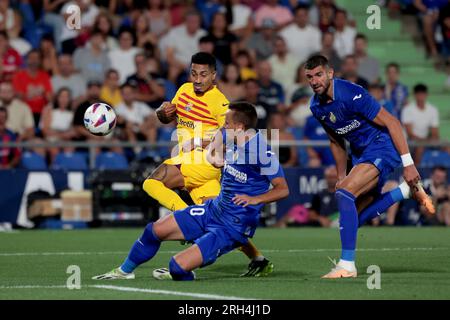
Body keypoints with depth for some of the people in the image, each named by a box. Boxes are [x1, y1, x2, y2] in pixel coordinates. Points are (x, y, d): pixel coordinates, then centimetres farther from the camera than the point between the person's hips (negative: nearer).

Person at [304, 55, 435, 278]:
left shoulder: (352, 95, -23)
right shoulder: (316, 106, 2)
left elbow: (392, 123, -21)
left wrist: (408, 164, -23)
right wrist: (341, 177, 17)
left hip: (382, 147, -9)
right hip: (360, 153, 9)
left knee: (344, 193, -28)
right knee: (356, 218, 8)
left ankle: (347, 265, -24)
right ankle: (407, 191, 25)